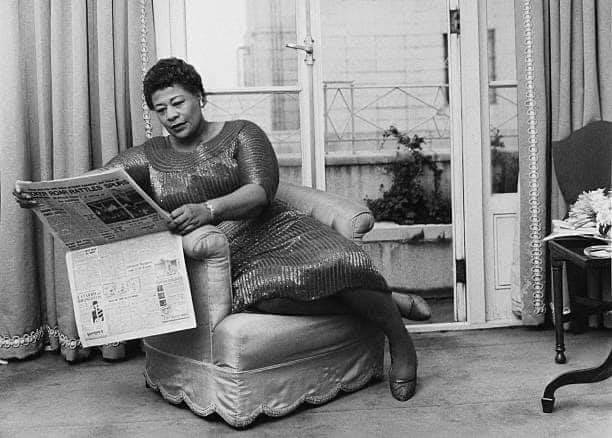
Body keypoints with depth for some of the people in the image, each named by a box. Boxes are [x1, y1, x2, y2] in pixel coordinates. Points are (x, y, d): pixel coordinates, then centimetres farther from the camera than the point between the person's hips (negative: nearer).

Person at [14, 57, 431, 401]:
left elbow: (260, 190, -11)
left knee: (337, 265, -32)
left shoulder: (241, 134, 6)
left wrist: (208, 209, -29)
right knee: (266, 295, -34)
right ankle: (391, 301, -14)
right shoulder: (150, 157, 14)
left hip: (276, 233, -1)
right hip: (232, 265, 1)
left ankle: (399, 339, -4)